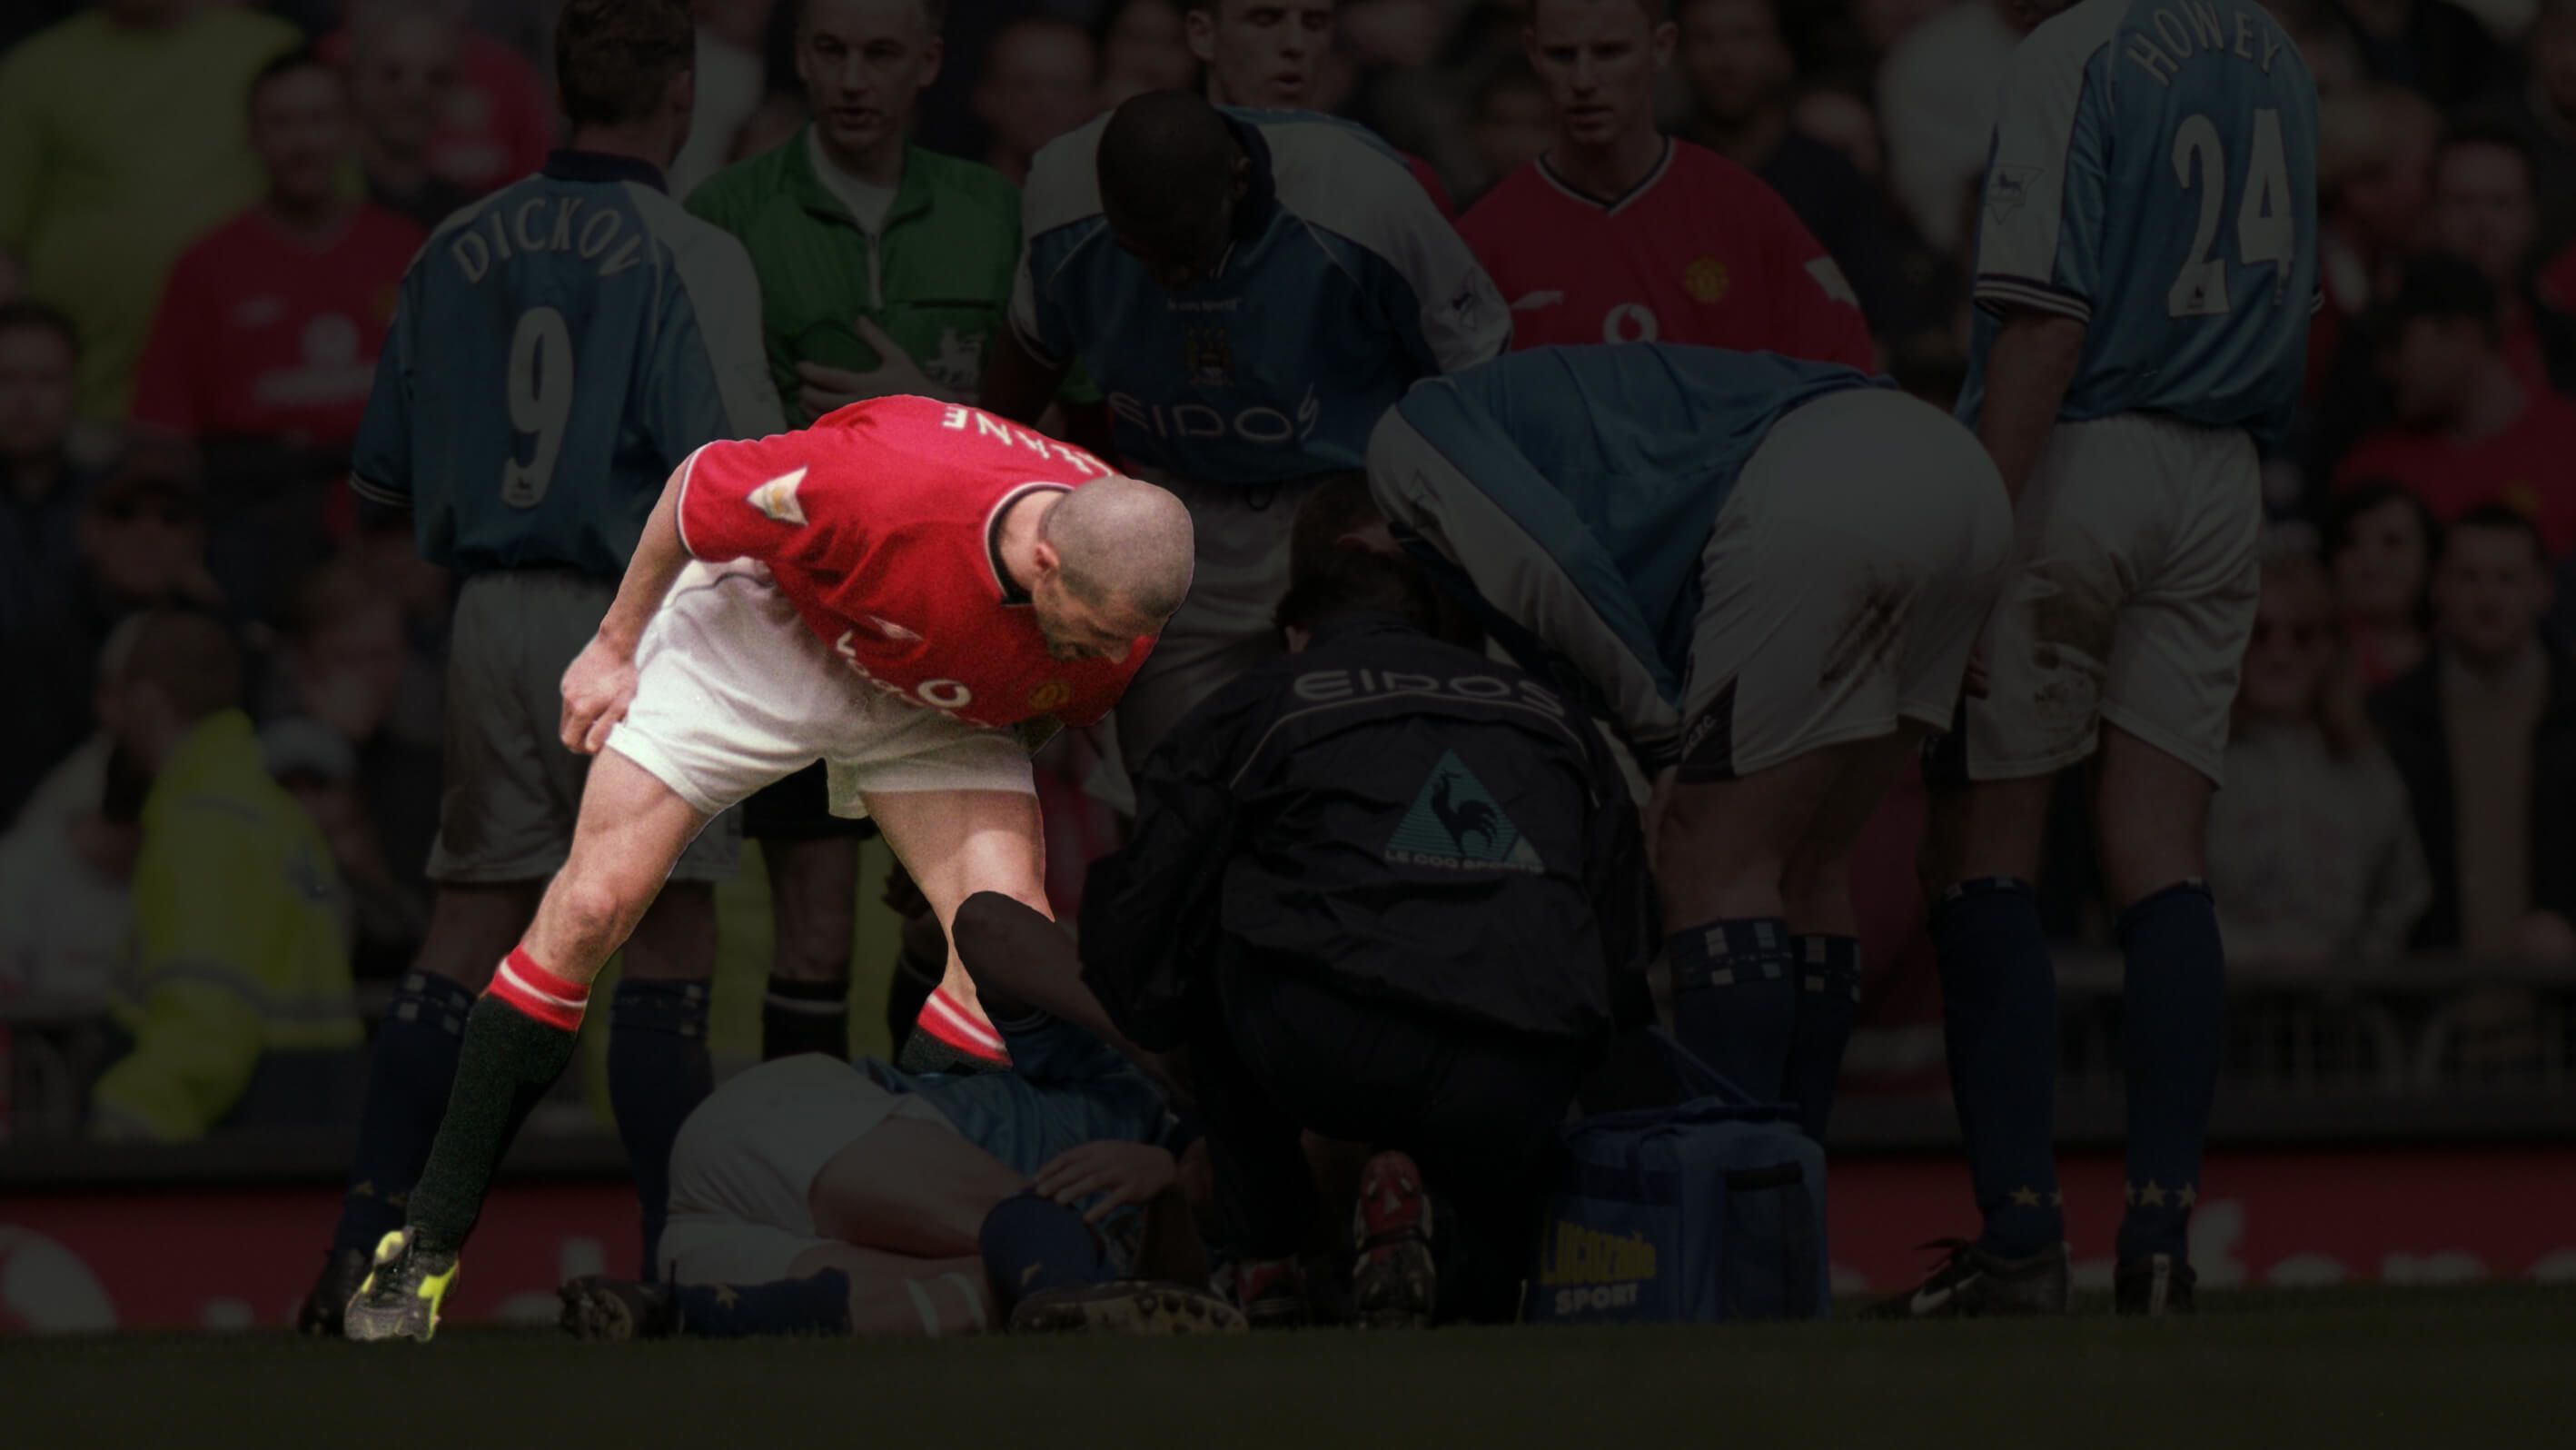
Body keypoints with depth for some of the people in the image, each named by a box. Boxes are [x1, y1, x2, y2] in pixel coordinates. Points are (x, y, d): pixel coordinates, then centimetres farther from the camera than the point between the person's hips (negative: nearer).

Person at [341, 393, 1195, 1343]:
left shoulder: (1121, 612, -27)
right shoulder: (891, 487, -41)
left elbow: (1061, 715, -1)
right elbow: (701, 484, -21)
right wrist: (614, 646, -9)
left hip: (932, 707, 3)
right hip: (761, 628, -3)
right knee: (590, 907, -9)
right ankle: (426, 1246, 2)